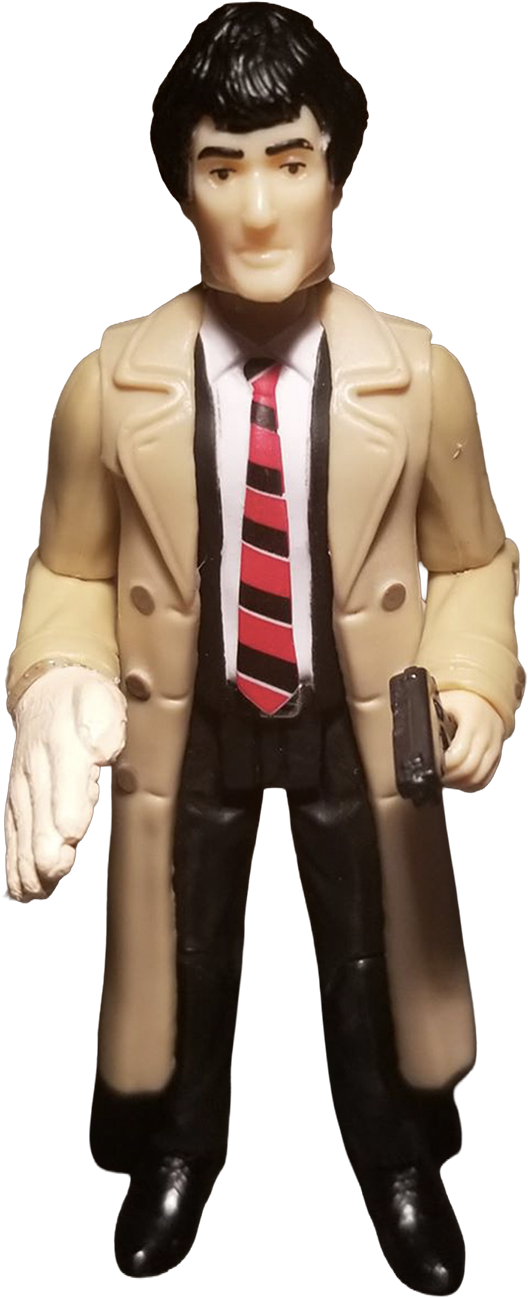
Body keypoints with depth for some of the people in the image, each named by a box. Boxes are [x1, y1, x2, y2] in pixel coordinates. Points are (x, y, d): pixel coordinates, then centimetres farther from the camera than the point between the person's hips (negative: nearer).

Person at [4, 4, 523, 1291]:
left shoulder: (418, 378, -16)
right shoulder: (113, 384, -16)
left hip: (354, 725, 0)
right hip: (190, 726, 1)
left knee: (368, 956, 22)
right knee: (190, 955, 23)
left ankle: (388, 1153, 53)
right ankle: (186, 1145, 55)